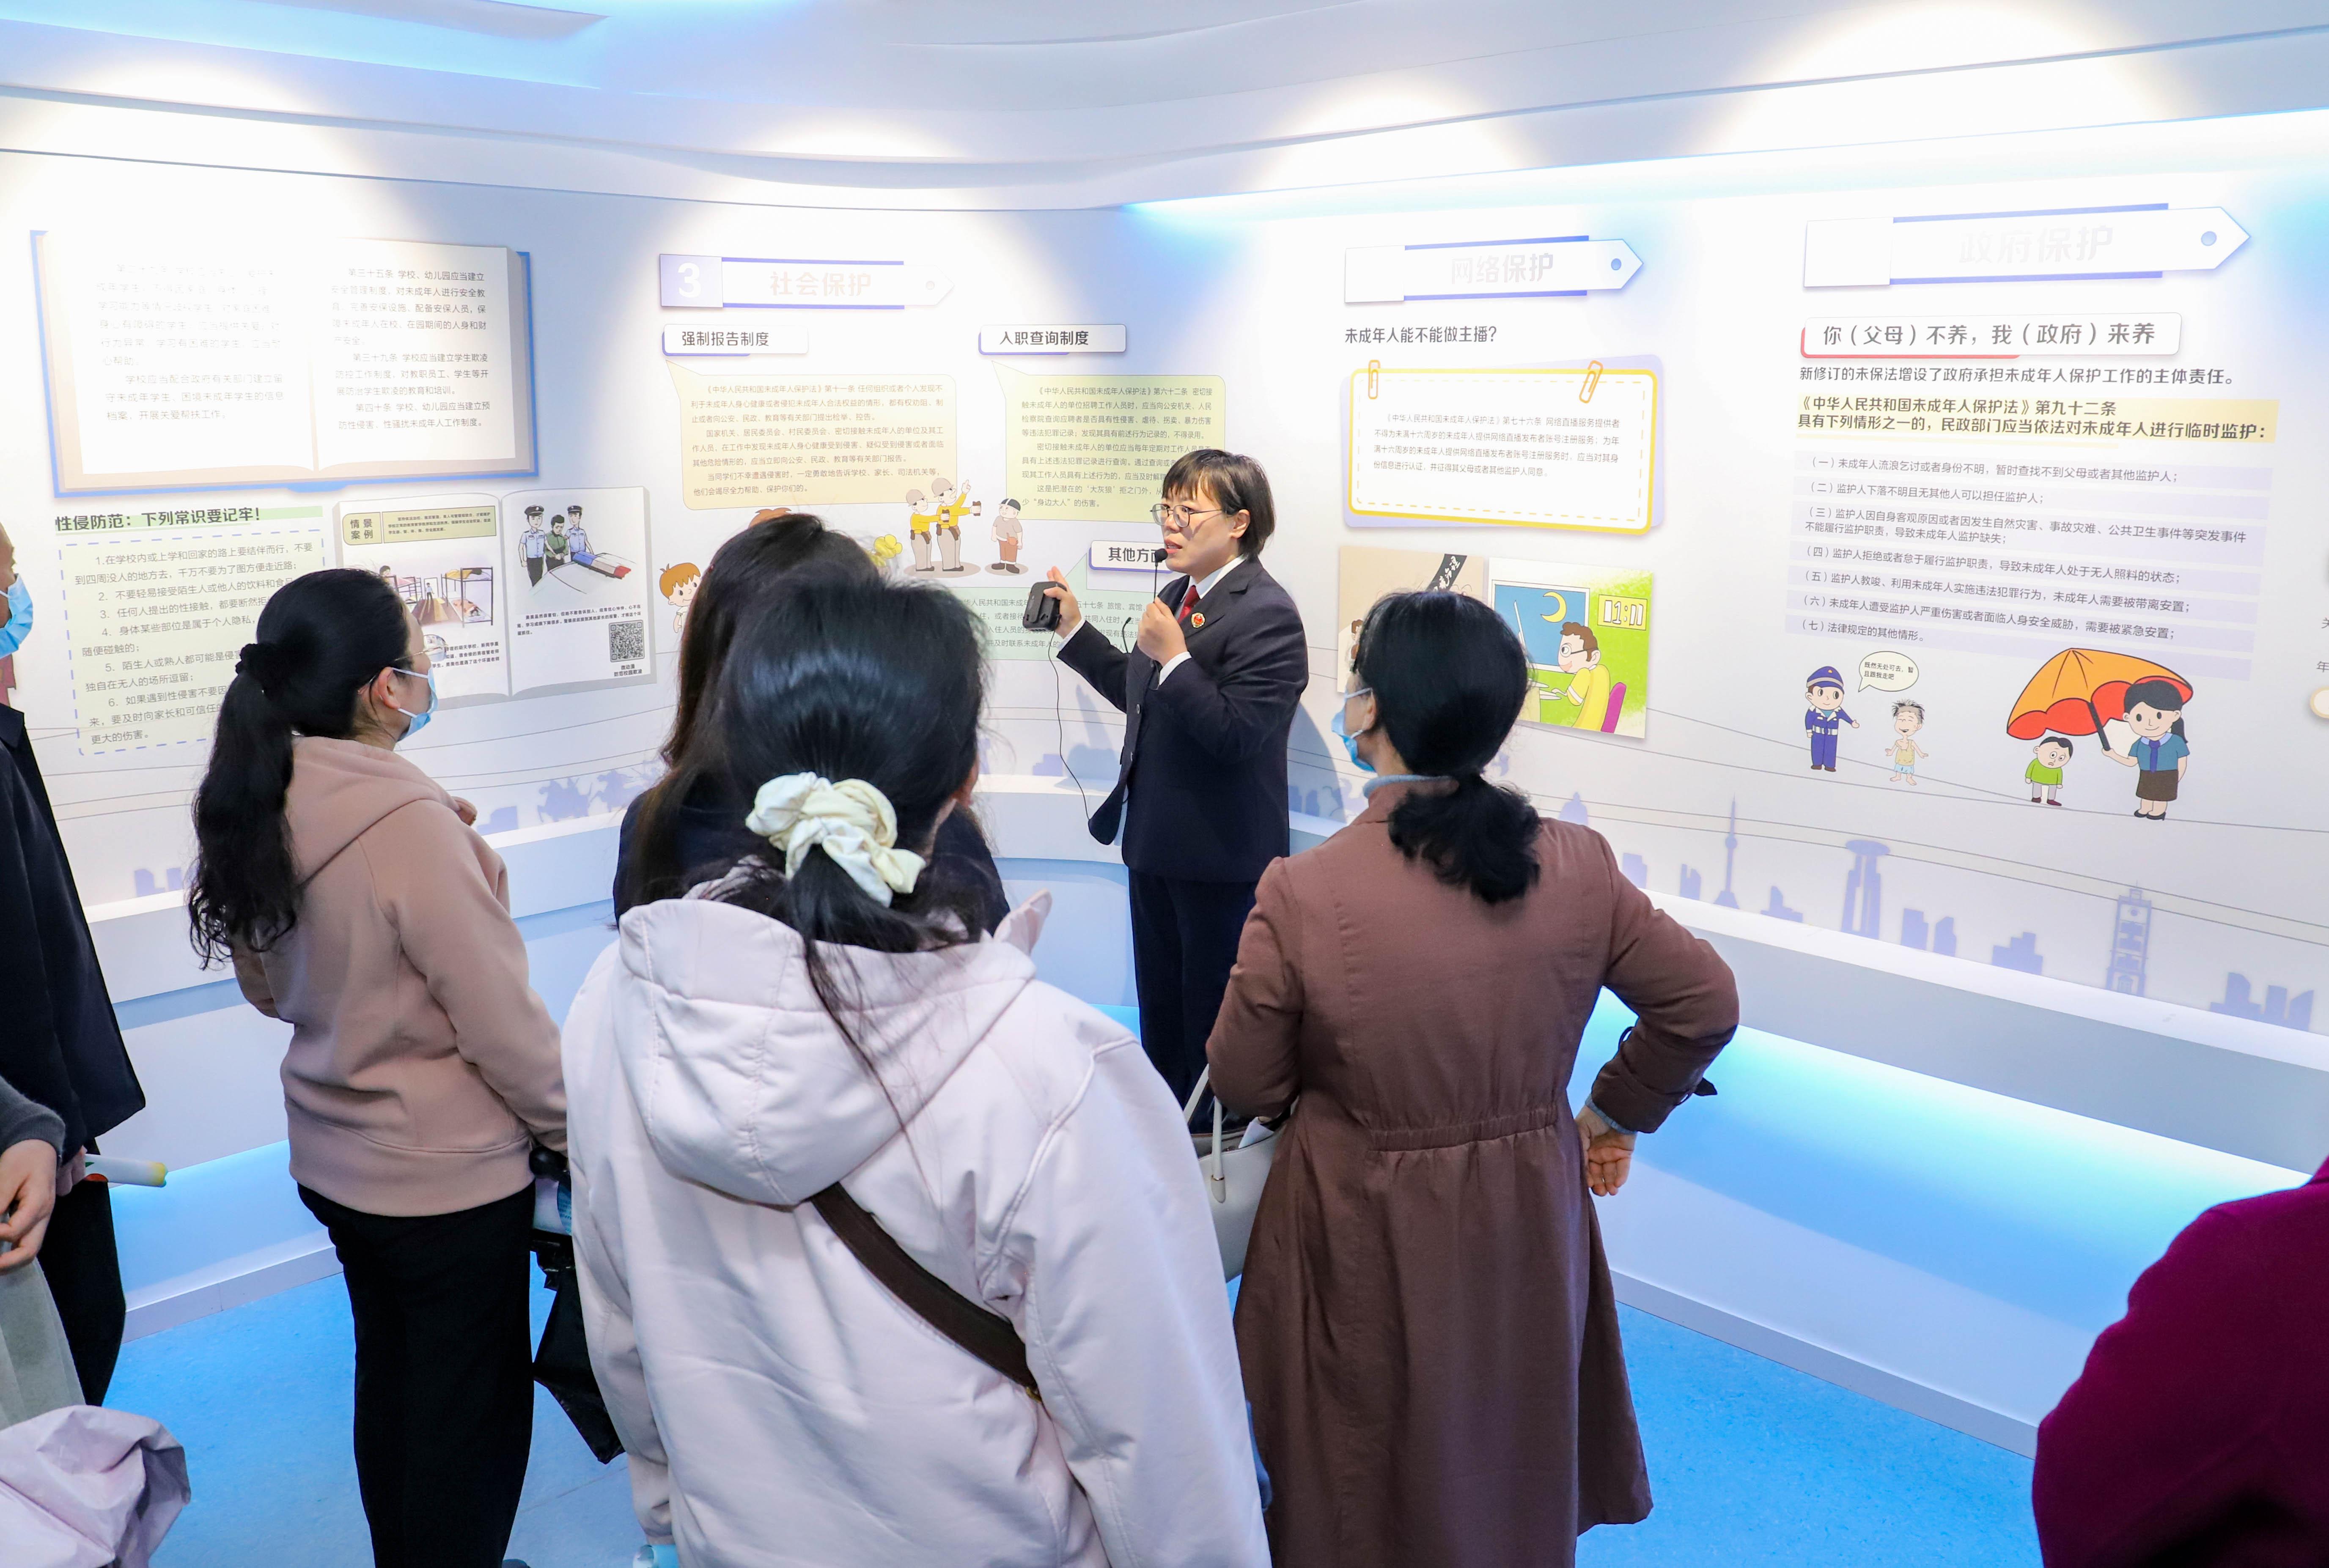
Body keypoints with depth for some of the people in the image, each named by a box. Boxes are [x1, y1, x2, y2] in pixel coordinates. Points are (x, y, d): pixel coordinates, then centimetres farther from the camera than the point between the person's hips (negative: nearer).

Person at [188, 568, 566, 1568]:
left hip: (331, 1163, 8)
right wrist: (570, 1129, -5)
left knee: (389, 1385, 25)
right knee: (474, 1416, 11)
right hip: (449, 1180, -7)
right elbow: (506, 1027, -21)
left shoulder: (257, 814, -4)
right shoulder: (412, 827, -27)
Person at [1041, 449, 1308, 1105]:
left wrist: (1173, 657, -28)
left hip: (1221, 853, -9)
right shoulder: (1177, 595, 10)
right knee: (1160, 1001, 21)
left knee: (1212, 1009, 7)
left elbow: (1237, 735, -27)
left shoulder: (1266, 615, -20)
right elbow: (1138, 694, 19)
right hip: (1157, 839, 9)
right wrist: (1075, 629, 16)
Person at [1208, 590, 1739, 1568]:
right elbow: (1704, 1006, -2)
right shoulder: (1577, 868, -14)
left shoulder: (1302, 895, -24)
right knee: (1518, 1468, 27)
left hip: (1365, 1245, -3)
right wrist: (1616, 1113, 12)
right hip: (1527, 1230, 3)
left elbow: (1246, 1087, -11)